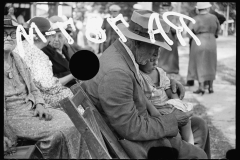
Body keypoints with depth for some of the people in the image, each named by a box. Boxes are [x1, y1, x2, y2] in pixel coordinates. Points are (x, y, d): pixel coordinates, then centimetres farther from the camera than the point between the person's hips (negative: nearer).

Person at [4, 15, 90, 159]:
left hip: (32, 108, 7)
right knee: (61, 131, -24)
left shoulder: (18, 60, 17)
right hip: (12, 115, -7)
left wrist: (39, 104, 0)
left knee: (76, 124, -13)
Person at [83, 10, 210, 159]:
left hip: (138, 121, 10)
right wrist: (172, 121, -17)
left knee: (199, 125, 15)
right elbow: (131, 129, -27)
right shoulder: (116, 73, -31)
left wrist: (168, 81, 6)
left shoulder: (118, 52, -1)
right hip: (133, 140, -10)